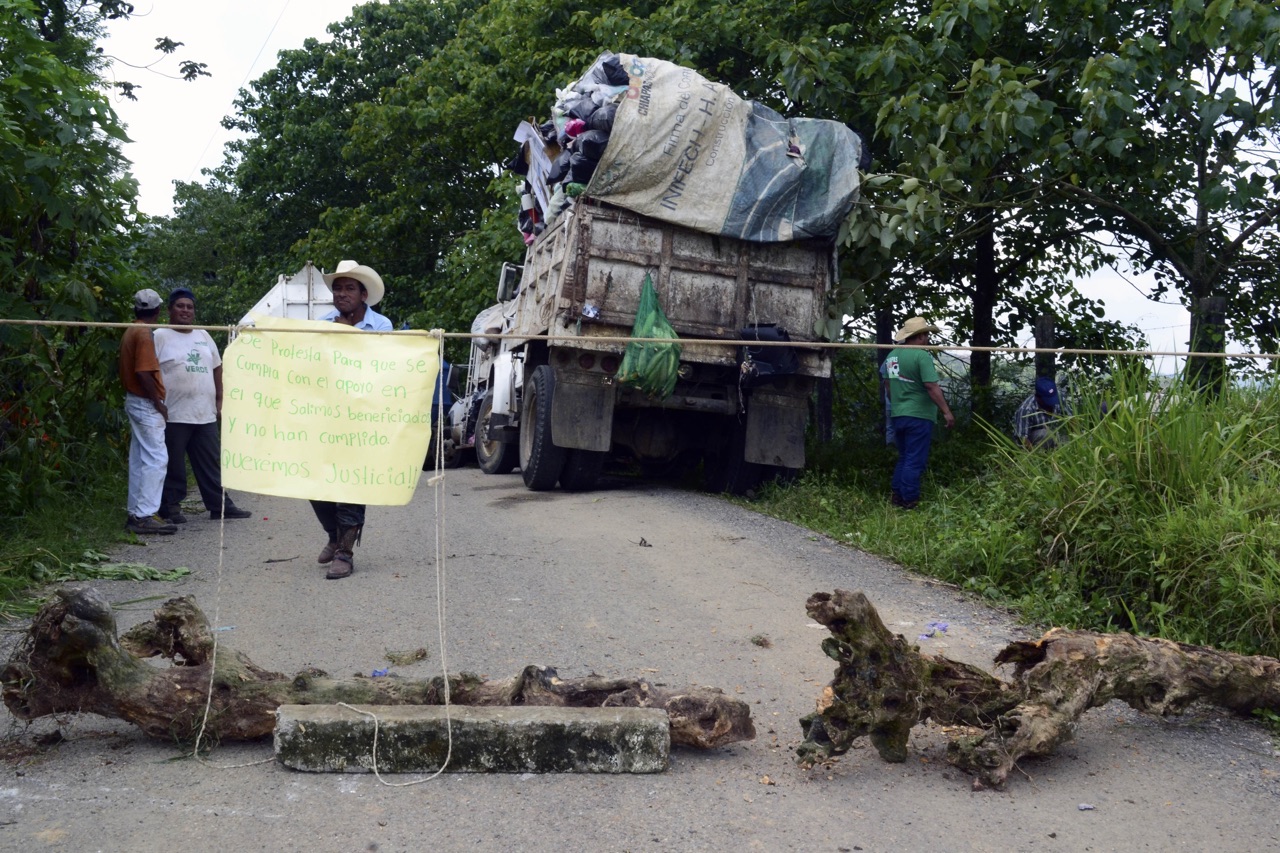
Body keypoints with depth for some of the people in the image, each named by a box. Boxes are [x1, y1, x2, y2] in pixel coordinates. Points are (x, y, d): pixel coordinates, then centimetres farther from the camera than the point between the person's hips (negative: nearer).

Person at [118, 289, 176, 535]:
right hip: (146, 404, -10)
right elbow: (144, 373, -22)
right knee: (156, 459, -9)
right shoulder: (144, 333, -16)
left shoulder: (130, 332, 13)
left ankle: (137, 513, 17)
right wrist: (158, 403, -15)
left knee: (139, 460, 12)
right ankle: (144, 516, -11)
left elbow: (122, 368, 19)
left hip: (134, 401, 10)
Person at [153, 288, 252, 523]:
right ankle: (170, 508, 10)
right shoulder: (160, 336, -2)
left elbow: (217, 369, 21)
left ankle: (220, 506, 15)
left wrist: (219, 402, 15)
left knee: (212, 464, 10)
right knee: (173, 465, 1)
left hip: (205, 415, 6)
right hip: (173, 415, -6)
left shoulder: (203, 336, 17)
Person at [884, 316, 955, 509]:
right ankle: (909, 501, 0)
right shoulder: (922, 356, -14)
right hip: (918, 416, -8)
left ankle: (897, 497, 19)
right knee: (915, 461, -2)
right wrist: (946, 412, -18)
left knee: (903, 458, 18)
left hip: (898, 416, 8)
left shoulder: (892, 355, 10)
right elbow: (932, 387, -20)